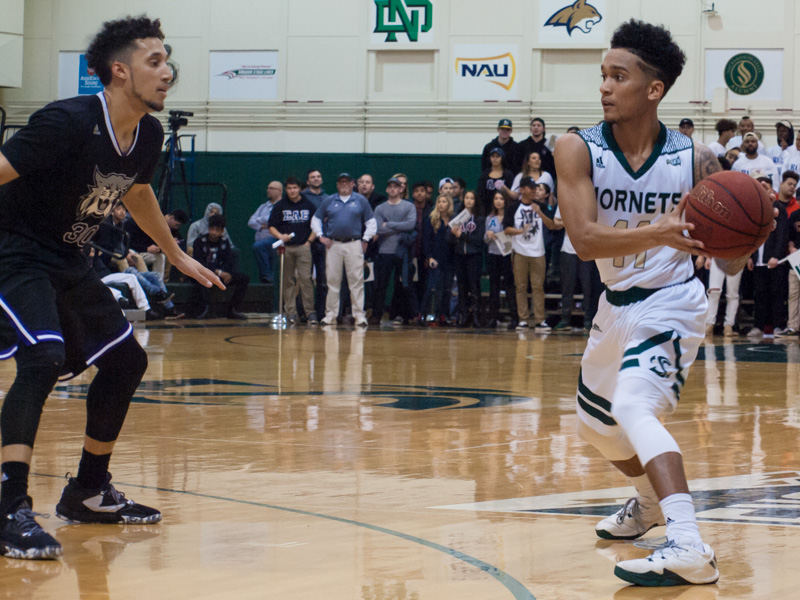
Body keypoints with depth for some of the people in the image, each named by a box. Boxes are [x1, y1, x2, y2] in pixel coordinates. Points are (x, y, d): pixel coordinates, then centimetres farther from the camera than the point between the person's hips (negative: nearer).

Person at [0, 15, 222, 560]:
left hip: (67, 260, 9)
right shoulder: (69, 123, -26)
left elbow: (136, 192, 22)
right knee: (45, 356, -29)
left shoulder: (149, 136, 0)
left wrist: (177, 256, 33)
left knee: (126, 361, 12)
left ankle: (89, 492, 27)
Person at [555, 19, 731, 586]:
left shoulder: (694, 159, -15)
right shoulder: (578, 150, -13)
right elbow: (585, 240, -27)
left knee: (633, 406, -30)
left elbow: (730, 263, -7)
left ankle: (689, 549, -39)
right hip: (617, 304, 6)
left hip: (670, 303, -6)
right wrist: (662, 231, -42)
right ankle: (652, 501, 53)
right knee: (596, 423, 23)